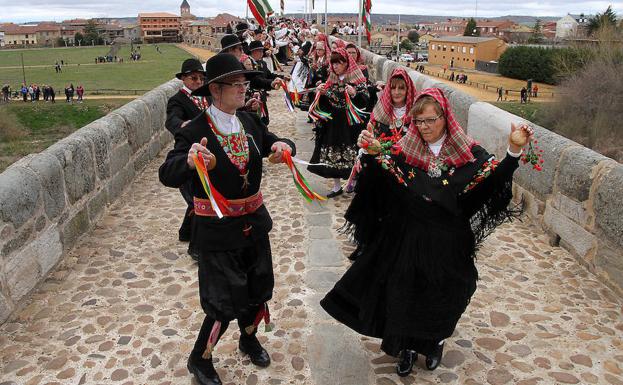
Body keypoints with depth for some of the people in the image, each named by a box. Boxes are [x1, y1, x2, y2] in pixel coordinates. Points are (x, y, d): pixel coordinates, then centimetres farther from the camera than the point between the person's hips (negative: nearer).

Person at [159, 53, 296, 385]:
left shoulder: (250, 122, 0)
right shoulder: (195, 131, -18)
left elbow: (277, 145, 11)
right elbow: (167, 175, -27)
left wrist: (283, 146, -14)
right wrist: (189, 161, -49)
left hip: (254, 221, 6)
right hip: (217, 230, -6)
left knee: (258, 289, 20)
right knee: (225, 302, 2)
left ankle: (248, 339, 49)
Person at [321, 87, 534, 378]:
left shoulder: (467, 153, -7)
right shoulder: (405, 151, -5)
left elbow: (494, 180, -16)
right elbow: (381, 181, -16)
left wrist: (514, 152, -31)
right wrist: (374, 155, -34)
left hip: (448, 243, 0)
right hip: (409, 239, 1)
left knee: (440, 298, 16)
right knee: (405, 294, 11)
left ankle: (435, 343, 46)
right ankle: (408, 348, 37)